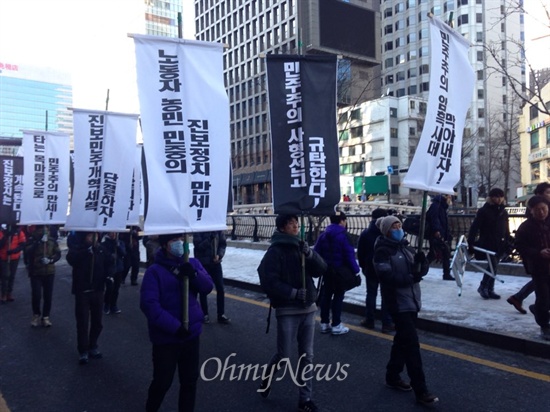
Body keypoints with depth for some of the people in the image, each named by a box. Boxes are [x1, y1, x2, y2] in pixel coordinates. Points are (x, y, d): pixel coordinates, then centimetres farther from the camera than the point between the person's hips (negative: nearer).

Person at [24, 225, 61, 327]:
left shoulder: (52, 241, 1)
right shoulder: (31, 240, -4)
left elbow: (58, 254, 2)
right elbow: (27, 252, -22)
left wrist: (51, 260, -16)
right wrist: (38, 241, -28)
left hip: (49, 272, 2)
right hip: (35, 272, -2)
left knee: (48, 296, 4)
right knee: (36, 295, -6)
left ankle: (45, 316, 20)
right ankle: (36, 315, 18)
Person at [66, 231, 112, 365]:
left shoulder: (101, 248, 3)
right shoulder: (77, 248, -6)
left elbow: (109, 263, 14)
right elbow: (71, 259, -27)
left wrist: (109, 275, -3)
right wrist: (87, 249, -37)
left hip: (97, 290, 3)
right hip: (82, 291, -3)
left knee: (97, 321, 11)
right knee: (82, 322, 0)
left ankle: (92, 346, 28)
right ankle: (83, 351, 11)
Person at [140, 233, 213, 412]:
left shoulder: (192, 263, 3)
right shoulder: (155, 271, -13)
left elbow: (208, 286, -5)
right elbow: (148, 304, -20)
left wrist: (194, 274, -25)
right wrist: (174, 326, -25)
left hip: (191, 333, 4)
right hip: (166, 337, -4)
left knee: (190, 380, 16)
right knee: (163, 381, 11)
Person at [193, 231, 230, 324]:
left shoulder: (218, 229, -1)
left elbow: (223, 243, 3)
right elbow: (198, 245, -16)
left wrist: (219, 255, -13)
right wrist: (209, 239, -29)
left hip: (216, 263, 3)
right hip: (203, 264, -3)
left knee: (220, 288, 2)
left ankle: (221, 315, 14)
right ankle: (205, 314, 22)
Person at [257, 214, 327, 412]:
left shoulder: (301, 246, 8)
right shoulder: (275, 251, -9)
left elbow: (321, 269, 1)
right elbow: (269, 281, -15)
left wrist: (310, 254, -15)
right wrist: (293, 293, -19)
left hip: (308, 308, 5)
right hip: (287, 310, -5)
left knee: (307, 355, 9)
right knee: (284, 355, 3)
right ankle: (267, 379, 33)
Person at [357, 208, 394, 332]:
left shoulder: (365, 233, -2)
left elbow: (360, 253, 2)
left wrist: (363, 266, 13)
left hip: (370, 268, 2)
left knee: (371, 294, 11)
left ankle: (369, 320, 16)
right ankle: (387, 323, 4)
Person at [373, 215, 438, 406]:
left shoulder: (405, 246, 12)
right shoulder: (383, 251, -10)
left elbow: (422, 270, 8)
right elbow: (386, 276, -21)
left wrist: (422, 261, -13)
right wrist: (410, 278, -23)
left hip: (412, 301, 8)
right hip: (399, 303, -8)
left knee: (402, 340, 17)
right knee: (412, 345, -8)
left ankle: (392, 376, 33)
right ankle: (421, 391, -1)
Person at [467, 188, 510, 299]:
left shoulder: (503, 212, 12)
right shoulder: (484, 211, -7)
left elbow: (506, 229, 18)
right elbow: (474, 227, -11)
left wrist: (507, 243, 11)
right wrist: (470, 243, -17)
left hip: (499, 245, 6)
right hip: (488, 243, -6)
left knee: (493, 267, 10)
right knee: (493, 265, -14)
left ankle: (490, 290, 17)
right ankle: (482, 286, 2)